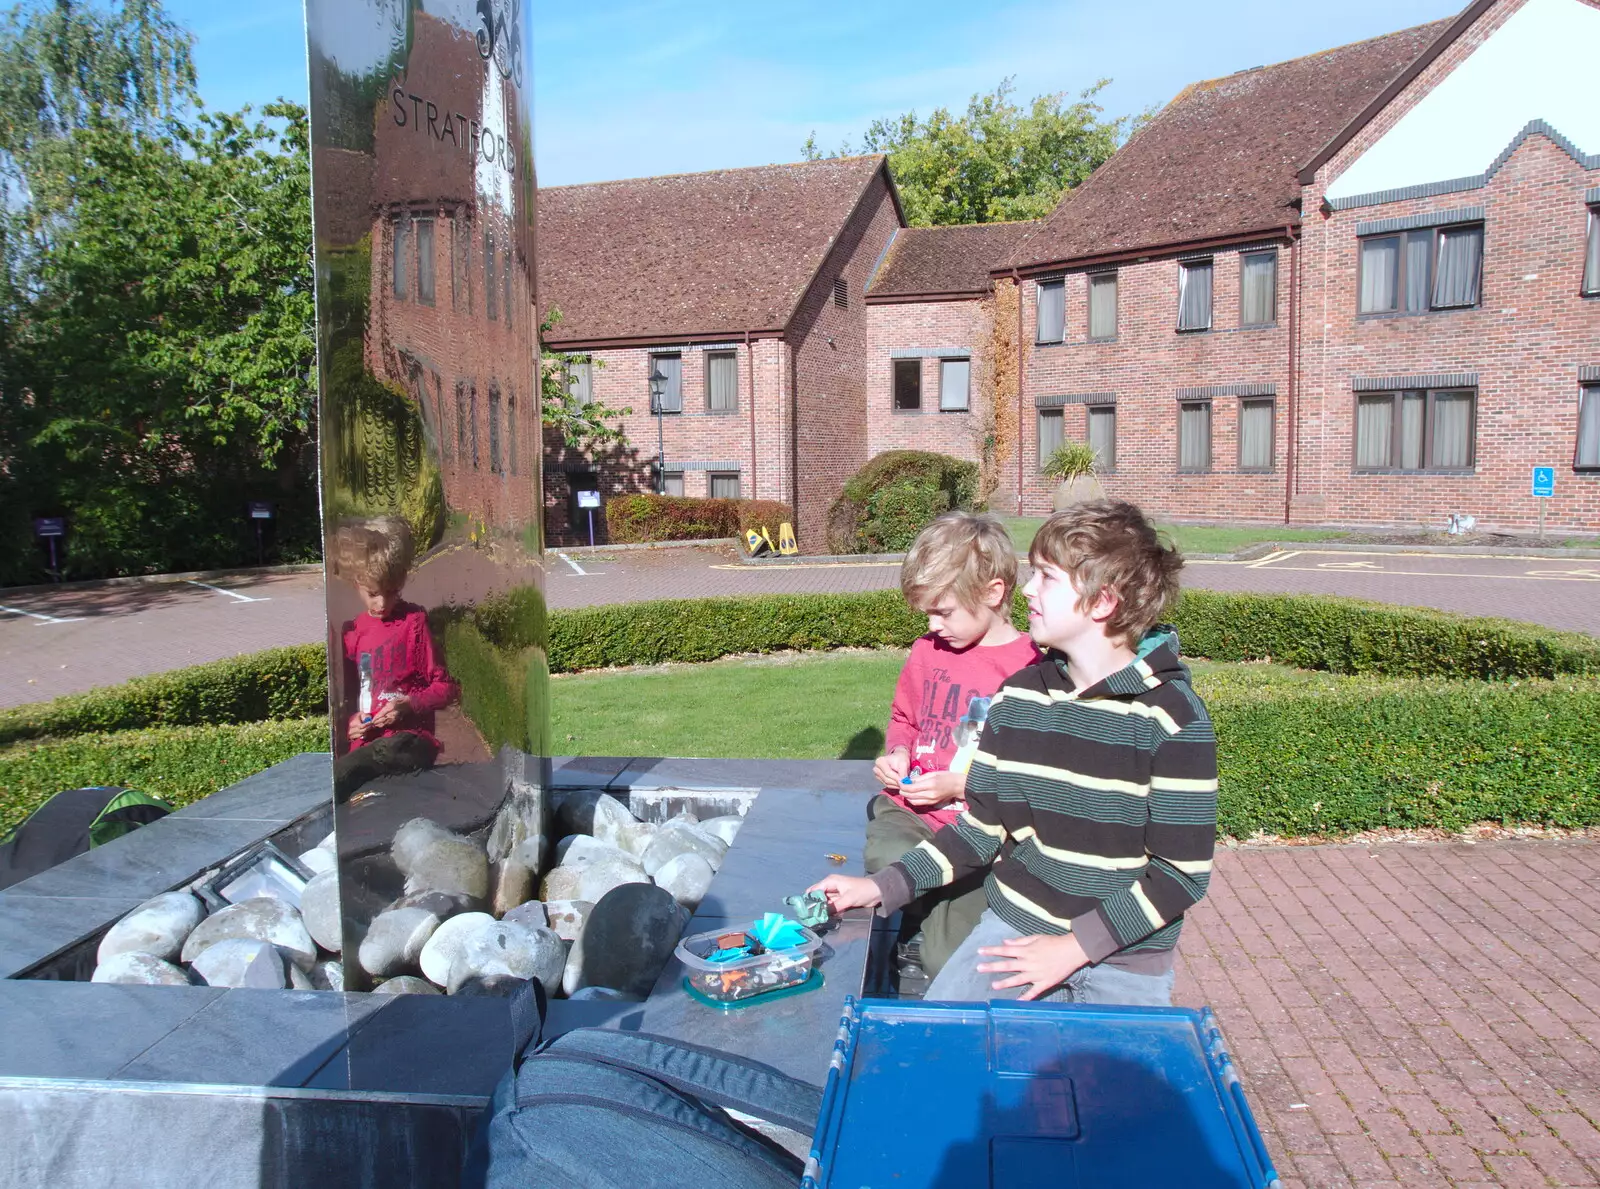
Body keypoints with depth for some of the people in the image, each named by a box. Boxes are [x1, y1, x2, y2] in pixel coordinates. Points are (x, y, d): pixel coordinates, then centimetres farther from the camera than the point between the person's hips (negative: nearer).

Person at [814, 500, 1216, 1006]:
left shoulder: (1173, 718, -13)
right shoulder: (1017, 696, 2)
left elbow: (1183, 873, -12)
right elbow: (982, 829, 6)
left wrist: (1073, 947, -17)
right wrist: (880, 887, -3)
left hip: (1126, 959, -2)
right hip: (1013, 925, 3)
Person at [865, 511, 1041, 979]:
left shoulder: (1029, 668, -13)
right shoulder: (928, 650, 9)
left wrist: (960, 785, -16)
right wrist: (895, 755, 5)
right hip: (908, 810, 5)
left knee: (948, 961, -14)